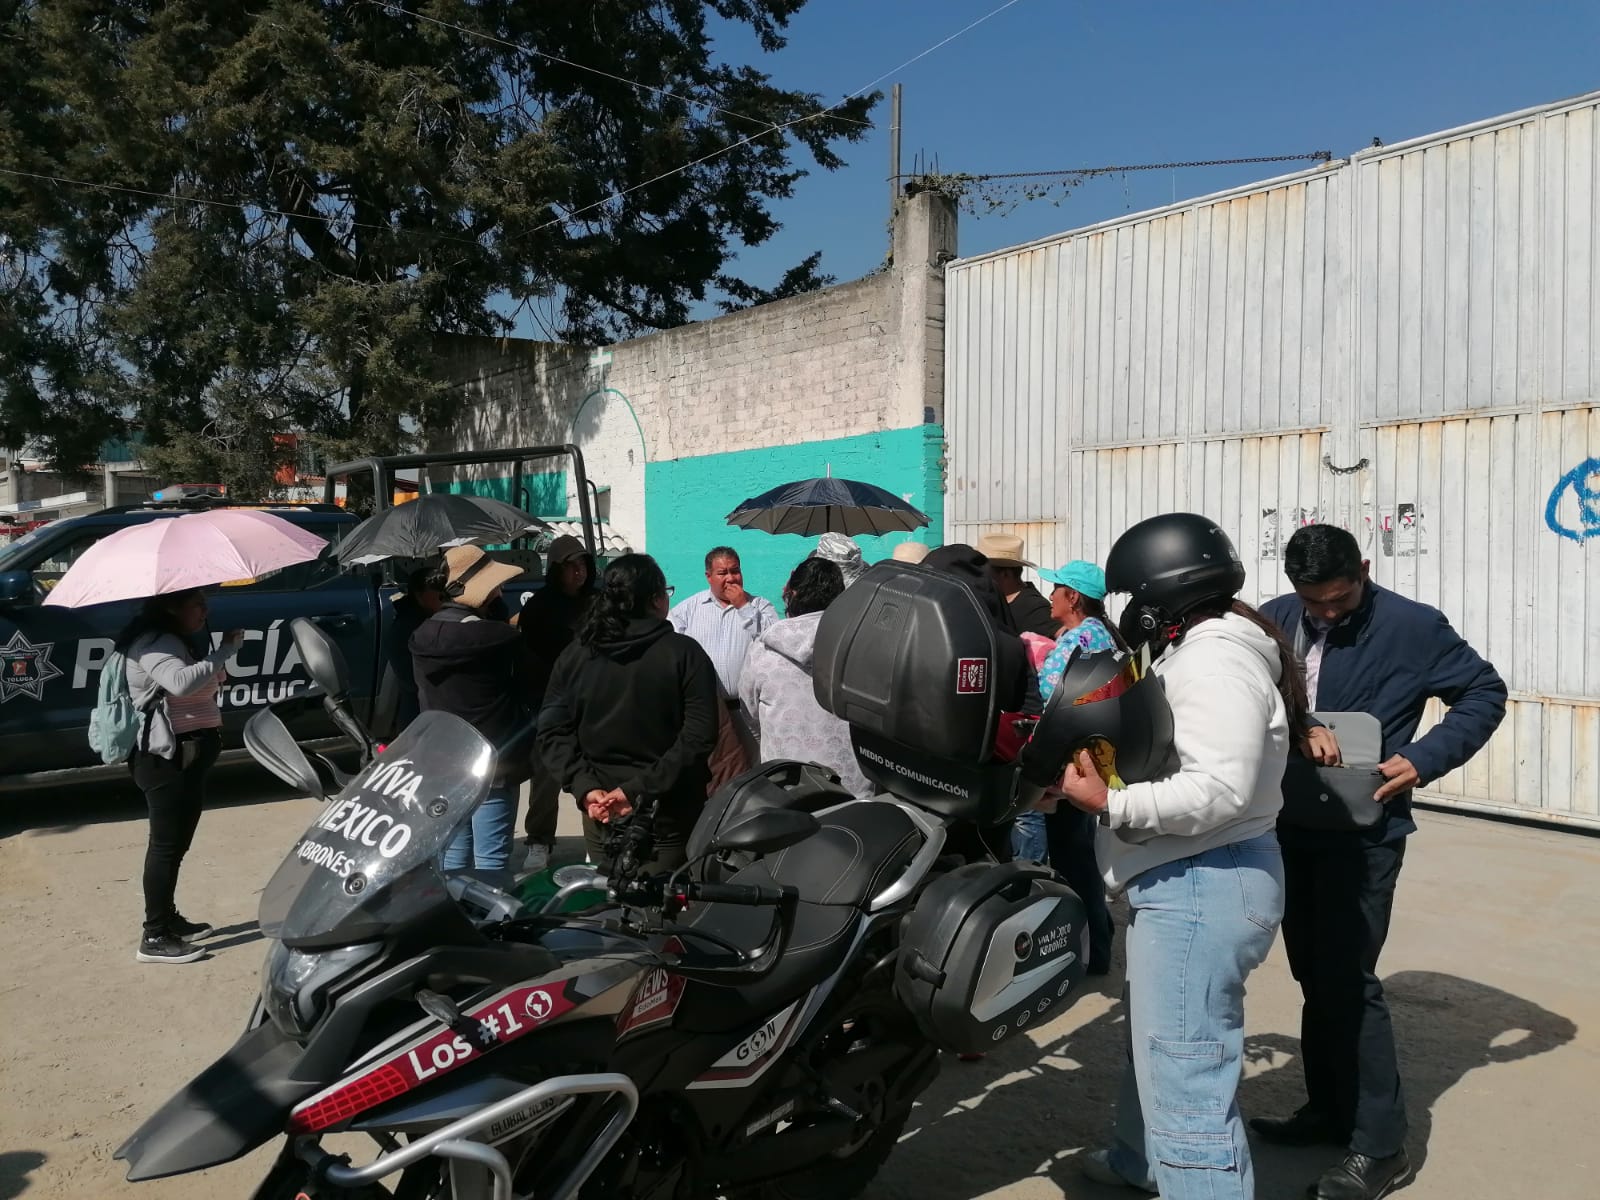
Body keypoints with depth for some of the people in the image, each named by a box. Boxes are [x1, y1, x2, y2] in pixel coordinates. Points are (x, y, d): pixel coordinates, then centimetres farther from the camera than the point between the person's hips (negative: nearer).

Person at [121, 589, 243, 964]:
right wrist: (226, 650, -28)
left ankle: (168, 918, 29)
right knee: (167, 844, -7)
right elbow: (182, 682, -35)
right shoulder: (155, 644, -16)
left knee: (176, 843, 17)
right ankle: (154, 938, -2)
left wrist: (216, 671, 7)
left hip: (186, 755, 11)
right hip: (166, 758, -11)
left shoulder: (174, 641, 19)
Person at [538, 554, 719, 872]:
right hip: (669, 813, -3)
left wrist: (585, 787, -9)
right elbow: (699, 735, -17)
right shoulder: (684, 652, -8)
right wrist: (640, 788, -17)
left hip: (600, 812, 3)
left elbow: (552, 731, -3)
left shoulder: (574, 655, 2)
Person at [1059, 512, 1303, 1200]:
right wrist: (1101, 767, 4)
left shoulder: (1212, 659, -20)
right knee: (1157, 1041, 29)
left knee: (1185, 1082, -9)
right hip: (1192, 881, 12)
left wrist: (1107, 803, -24)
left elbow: (1220, 789, -29)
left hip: (1202, 887, -12)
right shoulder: (1202, 650, 15)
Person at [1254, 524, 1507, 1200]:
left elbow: (1485, 694, -1)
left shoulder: (1413, 627, -8)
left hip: (1363, 832, -5)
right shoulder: (1277, 620, 0)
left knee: (1348, 980, -3)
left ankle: (1379, 1146, 11)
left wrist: (1422, 760, -14)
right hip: (1291, 826, 5)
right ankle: (1328, 1109, 31)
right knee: (1314, 975, 15)